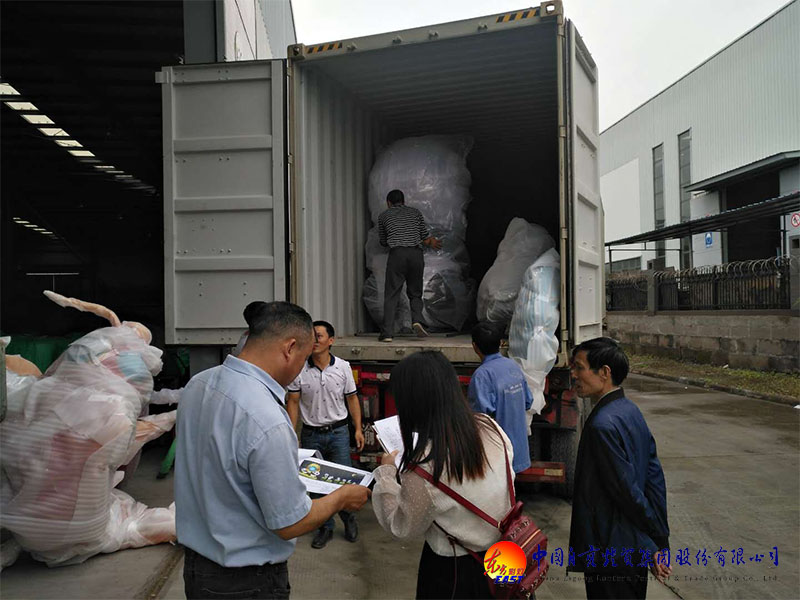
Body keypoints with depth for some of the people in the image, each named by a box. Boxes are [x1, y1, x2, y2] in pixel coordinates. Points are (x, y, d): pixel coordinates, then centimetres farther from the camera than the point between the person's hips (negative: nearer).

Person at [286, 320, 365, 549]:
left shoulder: (343, 367, -4)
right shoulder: (299, 369, -6)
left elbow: (352, 399, 3)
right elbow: (293, 403, -3)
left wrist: (358, 429, -1)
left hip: (338, 432, 0)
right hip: (311, 434, 1)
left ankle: (349, 519, 30)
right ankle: (325, 527, 27)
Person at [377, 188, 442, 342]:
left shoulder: (384, 215, 17)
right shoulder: (415, 212, 19)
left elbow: (383, 242, 24)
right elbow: (425, 238, 14)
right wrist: (432, 242, 36)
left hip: (397, 254, -1)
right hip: (416, 253, 2)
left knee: (391, 295, 1)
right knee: (415, 293, 14)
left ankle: (387, 333, -4)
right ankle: (417, 320, -11)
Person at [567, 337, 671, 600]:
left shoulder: (603, 425, -25)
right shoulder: (631, 411, 3)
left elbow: (628, 492, -22)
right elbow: (655, 478, 7)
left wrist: (656, 543, -8)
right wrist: (661, 543, 10)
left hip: (610, 555, -9)